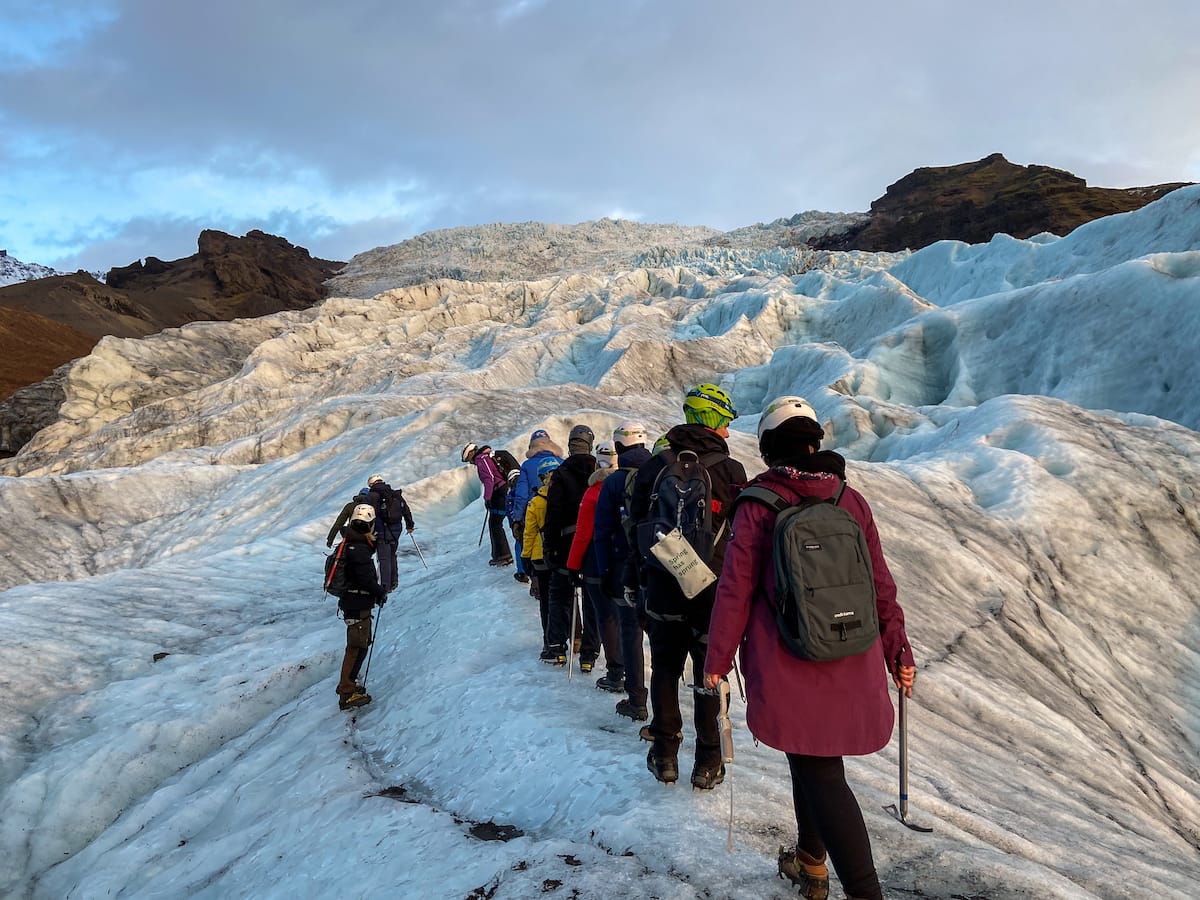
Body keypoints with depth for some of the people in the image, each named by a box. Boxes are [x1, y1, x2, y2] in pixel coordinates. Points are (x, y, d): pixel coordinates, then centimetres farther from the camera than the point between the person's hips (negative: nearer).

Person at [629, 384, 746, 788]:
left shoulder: (654, 465, 0)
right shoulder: (730, 470, -7)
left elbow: (639, 525, 6)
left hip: (663, 586, 2)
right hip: (713, 588, -2)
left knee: (665, 668, 14)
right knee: (709, 673, 8)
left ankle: (665, 755, 21)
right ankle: (708, 763, 15)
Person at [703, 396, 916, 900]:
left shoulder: (756, 505, -8)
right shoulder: (850, 499, 1)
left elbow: (736, 588, -8)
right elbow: (880, 582, 4)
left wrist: (717, 658, 1)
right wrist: (898, 651, 13)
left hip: (788, 664, -4)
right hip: (853, 664, 5)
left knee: (819, 772, 2)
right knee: (815, 759, 22)